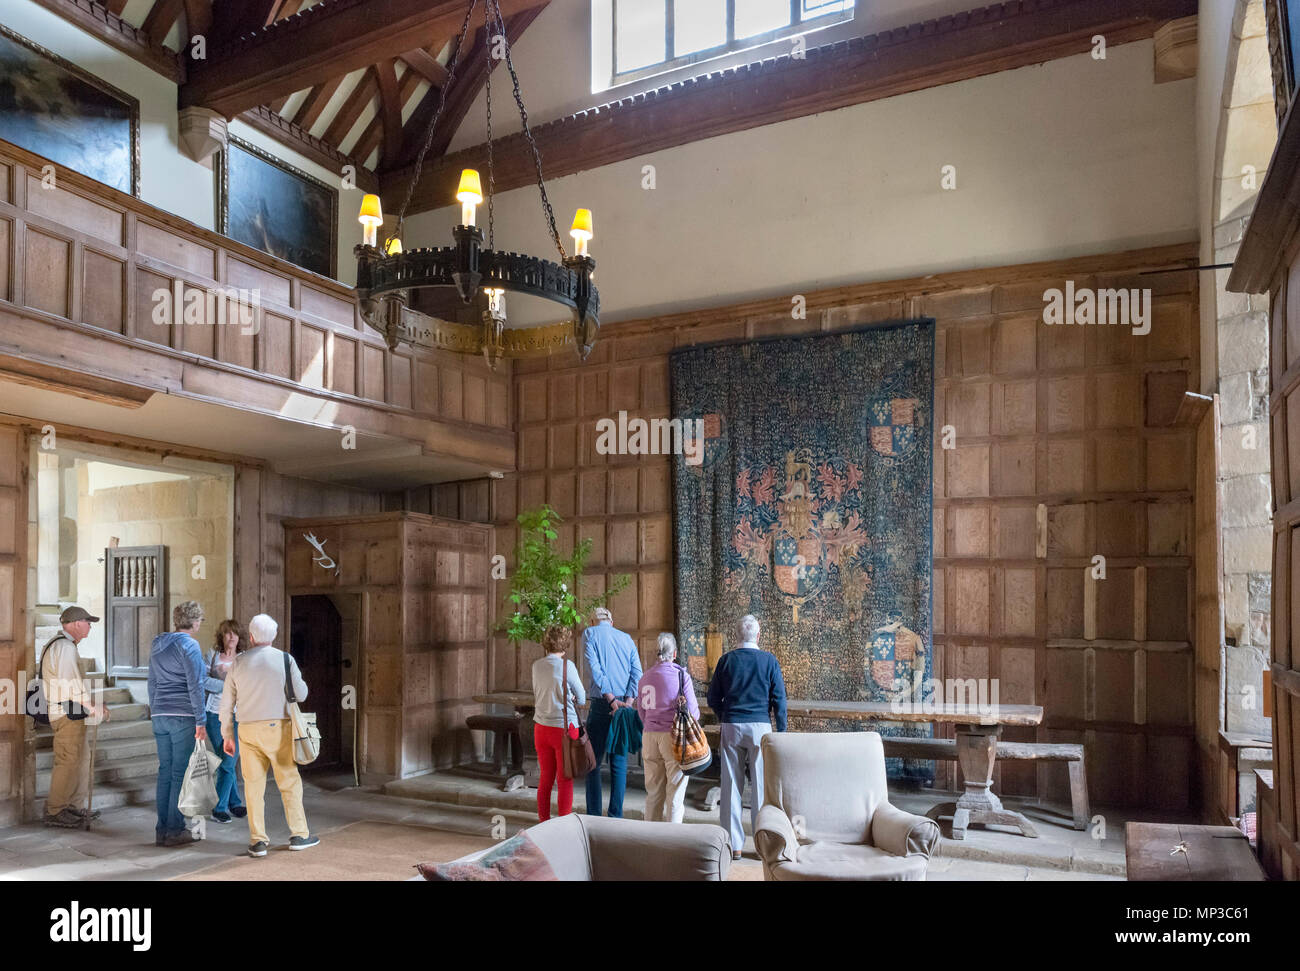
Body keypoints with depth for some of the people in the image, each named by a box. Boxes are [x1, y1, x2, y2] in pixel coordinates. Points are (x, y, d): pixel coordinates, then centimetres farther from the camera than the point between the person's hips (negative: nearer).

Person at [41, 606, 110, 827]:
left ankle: (75, 807, 23)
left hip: (71, 712, 11)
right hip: (68, 713, -11)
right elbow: (71, 685, -21)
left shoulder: (61, 645, 19)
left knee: (81, 759, 15)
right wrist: (93, 708, -12)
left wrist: (94, 704, 17)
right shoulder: (65, 647, -15)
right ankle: (54, 812, 0)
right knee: (68, 762, -7)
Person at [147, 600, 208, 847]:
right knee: (181, 773, -2)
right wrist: (201, 722, -11)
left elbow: (152, 683, 20)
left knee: (165, 771, 11)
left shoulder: (158, 645, 14)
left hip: (160, 715, 7)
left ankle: (162, 830, 14)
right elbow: (195, 686, -13)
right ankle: (175, 830, 1)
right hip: (183, 716, -7)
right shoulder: (189, 646, -10)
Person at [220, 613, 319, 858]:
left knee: (254, 785, 6)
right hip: (278, 728, -2)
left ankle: (257, 840, 6)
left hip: (248, 730, 2)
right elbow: (301, 694, 1)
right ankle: (299, 834, 11)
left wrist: (227, 735, 16)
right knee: (289, 781, 7)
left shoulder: (238, 663, 5)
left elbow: (226, 703, 8)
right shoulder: (285, 659, -3)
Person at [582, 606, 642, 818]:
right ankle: (616, 816, 10)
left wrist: (611, 699, -13)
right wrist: (628, 702, -6)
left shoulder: (590, 634, 4)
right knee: (619, 763, 8)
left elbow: (594, 669, -9)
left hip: (601, 705, -4)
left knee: (594, 762, 3)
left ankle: (594, 816, 2)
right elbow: (637, 673, 3)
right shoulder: (627, 639, 15)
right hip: (624, 705, 4)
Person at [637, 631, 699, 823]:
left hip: (649, 735, 5)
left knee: (653, 789, 13)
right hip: (673, 735, -5)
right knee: (676, 789, 3)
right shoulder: (681, 675, -8)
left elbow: (642, 711, 13)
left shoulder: (645, 677, 6)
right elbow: (692, 710, -5)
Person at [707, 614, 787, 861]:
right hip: (760, 727, -1)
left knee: (731, 786, 6)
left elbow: (713, 699, 5)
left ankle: (734, 844, 10)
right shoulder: (769, 660, -2)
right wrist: (781, 733, 5)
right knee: (762, 785, 6)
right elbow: (779, 699, -2)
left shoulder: (726, 660, 2)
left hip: (731, 727, 1)